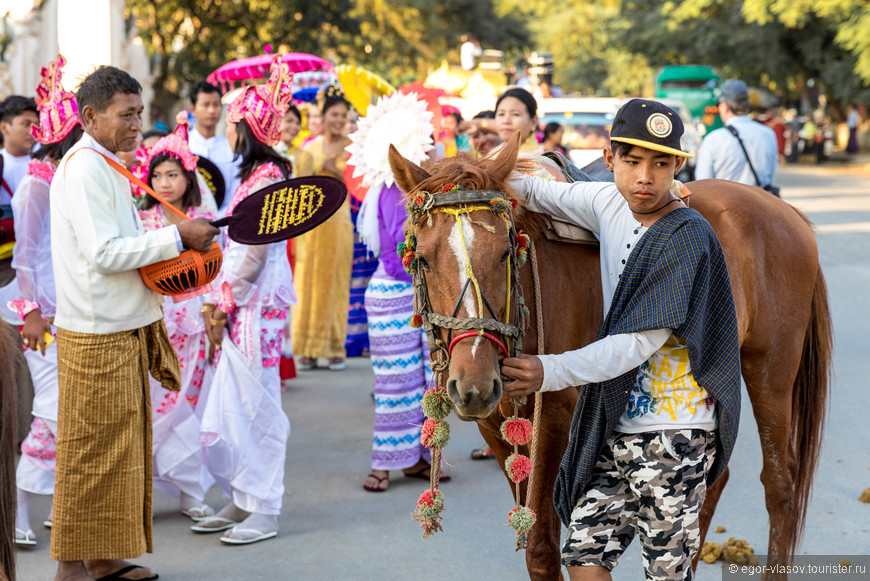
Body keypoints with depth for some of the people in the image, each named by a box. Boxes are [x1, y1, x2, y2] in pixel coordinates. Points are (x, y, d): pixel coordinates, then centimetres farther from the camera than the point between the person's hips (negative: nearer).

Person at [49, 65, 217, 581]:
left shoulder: (104, 166, 16)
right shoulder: (84, 169, -16)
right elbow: (103, 253, -22)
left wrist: (170, 251, 9)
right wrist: (177, 237, -18)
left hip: (123, 329, 10)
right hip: (97, 334, -10)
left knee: (124, 443, 14)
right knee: (93, 449, -4)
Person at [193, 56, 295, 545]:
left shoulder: (267, 179, -14)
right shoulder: (255, 175, 14)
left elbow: (255, 253, -17)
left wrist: (225, 304, -10)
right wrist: (220, 302, 12)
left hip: (257, 303, -10)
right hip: (241, 304, 10)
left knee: (258, 406, -3)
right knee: (230, 406, 13)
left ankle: (265, 510, 5)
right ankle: (242, 500, 22)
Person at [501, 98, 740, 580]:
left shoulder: (686, 238, -18)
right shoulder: (611, 205, 4)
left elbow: (640, 342, -23)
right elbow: (541, 195, 20)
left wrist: (550, 372, -32)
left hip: (674, 435, -6)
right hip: (615, 425, 7)